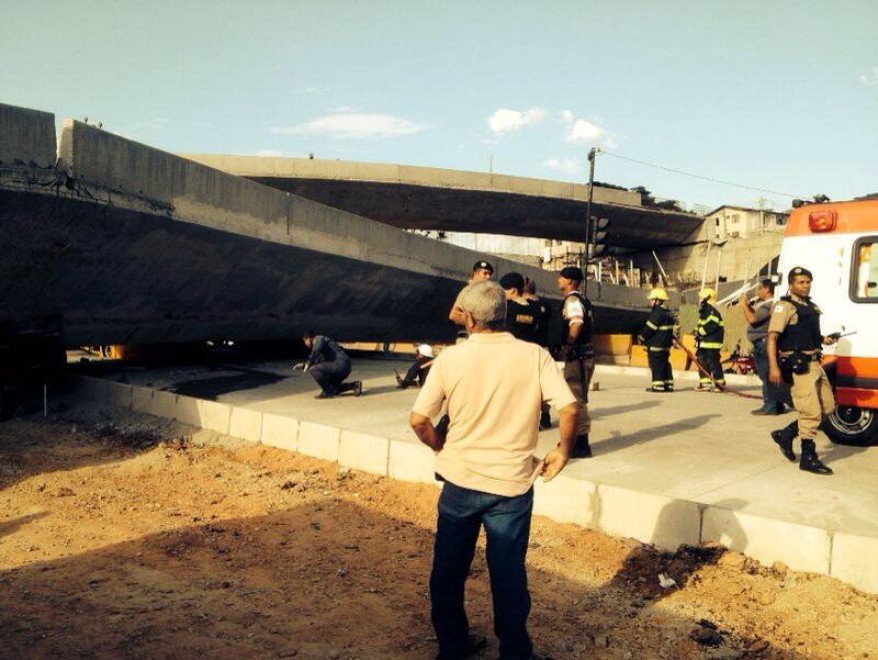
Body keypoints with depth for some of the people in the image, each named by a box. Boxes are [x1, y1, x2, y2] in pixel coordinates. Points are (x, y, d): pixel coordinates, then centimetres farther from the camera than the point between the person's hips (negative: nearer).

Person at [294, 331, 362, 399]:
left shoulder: (318, 339, -2)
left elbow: (317, 350, -25)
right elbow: (318, 363, 34)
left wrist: (308, 363, -17)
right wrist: (304, 365, 29)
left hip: (341, 364, -10)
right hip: (344, 367, 10)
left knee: (313, 369, -17)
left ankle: (328, 392, -6)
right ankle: (354, 385, 17)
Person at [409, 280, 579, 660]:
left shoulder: (450, 358, -8)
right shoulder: (535, 356, -9)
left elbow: (418, 420, -9)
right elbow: (570, 409, -16)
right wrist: (563, 451, 1)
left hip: (459, 479, 1)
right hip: (511, 483, -1)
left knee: (448, 570, 20)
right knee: (508, 574, 13)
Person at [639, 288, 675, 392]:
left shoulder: (657, 313, -17)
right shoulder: (668, 313, 14)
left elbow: (649, 328, -17)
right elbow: (671, 328, 20)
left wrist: (642, 337, -3)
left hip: (656, 344, -10)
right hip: (666, 344, 10)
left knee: (656, 364, -6)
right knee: (665, 363, 13)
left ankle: (658, 385, -7)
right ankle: (668, 384, 15)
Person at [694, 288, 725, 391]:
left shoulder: (712, 312, -15)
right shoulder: (704, 312, 19)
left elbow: (711, 326, -26)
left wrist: (699, 331, -19)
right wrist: (698, 331, 7)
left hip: (712, 342, -11)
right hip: (703, 342, 11)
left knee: (713, 362, -7)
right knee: (702, 361, 11)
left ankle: (720, 384, 1)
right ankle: (705, 382, 15)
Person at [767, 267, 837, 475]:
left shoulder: (812, 307, 17)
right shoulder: (784, 306, -10)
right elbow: (771, 337, -18)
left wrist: (824, 339, 9)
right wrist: (773, 367, -27)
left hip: (814, 364, 9)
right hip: (798, 367, -9)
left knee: (827, 407, 13)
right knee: (812, 412, -6)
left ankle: (786, 435, 21)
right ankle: (808, 458, 6)